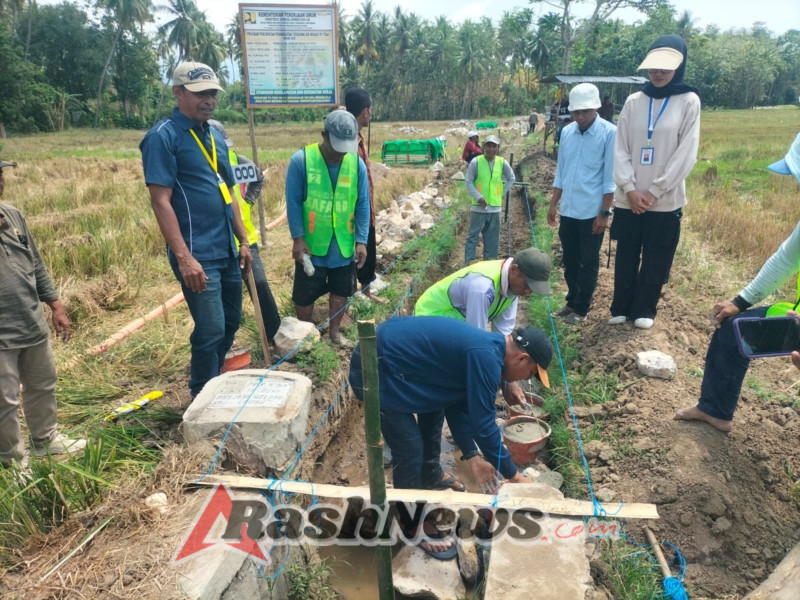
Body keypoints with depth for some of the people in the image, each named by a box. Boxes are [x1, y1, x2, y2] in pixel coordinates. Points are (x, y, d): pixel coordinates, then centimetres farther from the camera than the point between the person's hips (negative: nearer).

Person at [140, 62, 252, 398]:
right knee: (211, 330, -5)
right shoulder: (163, 137, -9)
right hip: (197, 254, -8)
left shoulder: (214, 136, 14)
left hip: (227, 250, 8)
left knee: (231, 323, 16)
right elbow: (161, 201, -15)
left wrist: (243, 241, 15)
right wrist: (184, 257, -22)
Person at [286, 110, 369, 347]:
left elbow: (362, 205, -1)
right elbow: (293, 202, -9)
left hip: (344, 245, 3)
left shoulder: (357, 163, -5)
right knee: (305, 294, 9)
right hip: (311, 245, -2)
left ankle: (335, 331, 36)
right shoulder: (301, 160, -13)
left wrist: (361, 240, -4)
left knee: (341, 291, 15)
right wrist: (298, 238, -12)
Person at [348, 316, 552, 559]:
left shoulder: (485, 348, 7)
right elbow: (483, 424, -20)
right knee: (410, 450, -5)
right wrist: (513, 476, -8)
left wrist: (471, 456, 7)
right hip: (374, 367, -11)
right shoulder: (486, 358, -23)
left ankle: (431, 475, 48)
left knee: (435, 402, 25)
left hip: (393, 351, 11)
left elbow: (457, 405, 11)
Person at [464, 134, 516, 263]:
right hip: (478, 207, -3)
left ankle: (488, 259, 23)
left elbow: (511, 179, 15)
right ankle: (468, 262, 4)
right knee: (472, 235, 0)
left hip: (495, 207, 3)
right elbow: (469, 182, -5)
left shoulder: (502, 163, 1)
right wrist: (478, 197, -16)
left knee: (492, 237, 10)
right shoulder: (476, 162, -7)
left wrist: (502, 192, 5)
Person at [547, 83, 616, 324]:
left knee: (588, 263, 7)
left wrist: (604, 213, -12)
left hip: (592, 212, -5)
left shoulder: (609, 133, -11)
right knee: (570, 260, 15)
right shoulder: (566, 132, 5)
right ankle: (571, 302, 30)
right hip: (568, 210, 5)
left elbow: (610, 178, -10)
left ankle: (581, 309, 19)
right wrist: (553, 205, 11)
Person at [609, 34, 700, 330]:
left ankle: (644, 310, 21)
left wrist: (654, 192, -12)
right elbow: (620, 149, 1)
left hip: (665, 201, -2)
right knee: (625, 258, 9)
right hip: (627, 199, 2)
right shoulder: (633, 101, 5)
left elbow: (686, 154, -6)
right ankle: (621, 308, 23)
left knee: (655, 262, 6)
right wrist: (629, 188, -10)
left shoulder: (689, 101, -1)